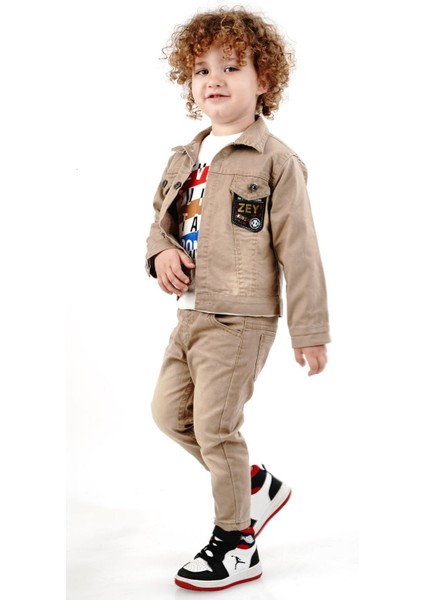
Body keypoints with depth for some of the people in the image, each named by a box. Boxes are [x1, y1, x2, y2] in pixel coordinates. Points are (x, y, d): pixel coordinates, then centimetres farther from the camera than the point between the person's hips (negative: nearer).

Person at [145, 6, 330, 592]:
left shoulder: (275, 160, -10)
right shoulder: (185, 158, 11)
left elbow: (298, 251, -11)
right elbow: (162, 220, 21)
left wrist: (310, 331, -11)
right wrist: (160, 252, -4)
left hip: (240, 318, -8)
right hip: (190, 314, 8)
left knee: (215, 428, -2)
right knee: (170, 412, 16)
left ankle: (236, 545, 19)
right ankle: (258, 485, 34)